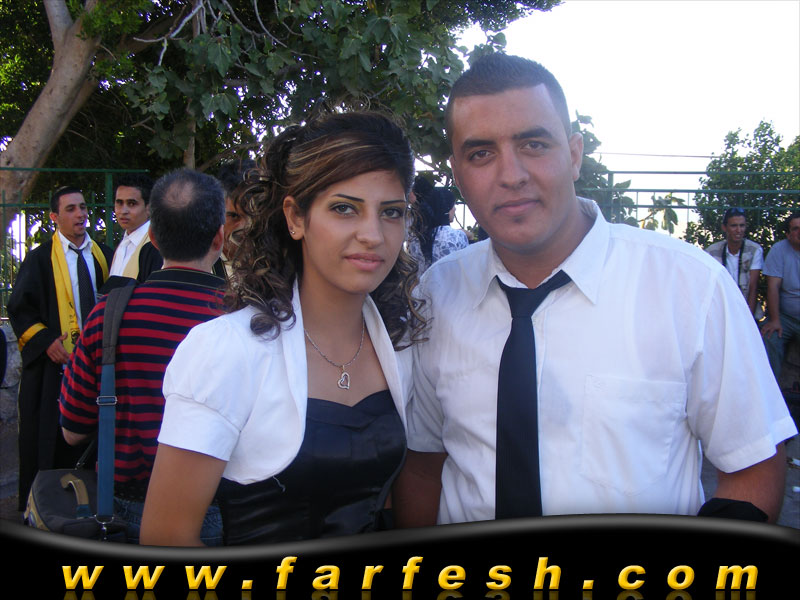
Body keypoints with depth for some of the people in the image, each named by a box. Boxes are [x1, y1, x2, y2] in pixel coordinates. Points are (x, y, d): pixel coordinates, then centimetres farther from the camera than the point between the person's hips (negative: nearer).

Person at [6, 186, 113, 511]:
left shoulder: (103, 255, 12)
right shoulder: (40, 259, 1)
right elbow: (19, 309, -1)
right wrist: (46, 341, -13)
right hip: (55, 363, -3)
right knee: (49, 439, 1)